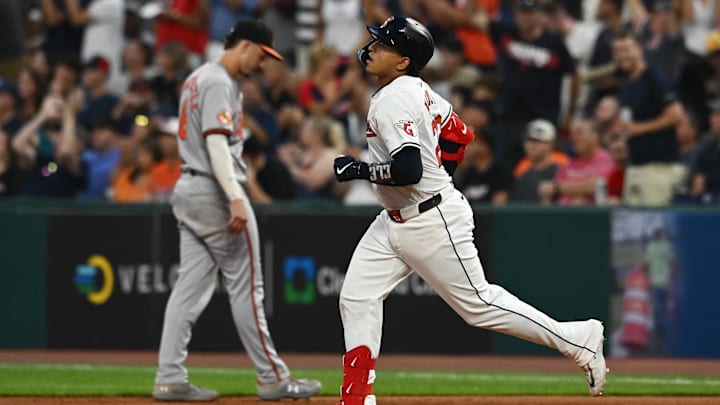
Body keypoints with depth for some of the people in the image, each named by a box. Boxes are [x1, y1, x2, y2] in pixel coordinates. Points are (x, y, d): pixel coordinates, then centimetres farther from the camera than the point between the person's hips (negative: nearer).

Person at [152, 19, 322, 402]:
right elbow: (216, 143, -25)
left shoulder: (197, 78, 17)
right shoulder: (220, 84, -14)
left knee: (190, 286, 5)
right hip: (214, 192, -10)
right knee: (245, 287, -3)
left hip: (187, 188, 10)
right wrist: (235, 200, -32)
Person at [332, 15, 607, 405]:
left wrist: (359, 169, -20)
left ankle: (579, 340, 8)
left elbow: (409, 169, -31)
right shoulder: (415, 89, 8)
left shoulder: (393, 101, -21)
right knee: (356, 299, 3)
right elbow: (458, 134, 20)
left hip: (432, 223, -10)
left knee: (478, 304, -2)